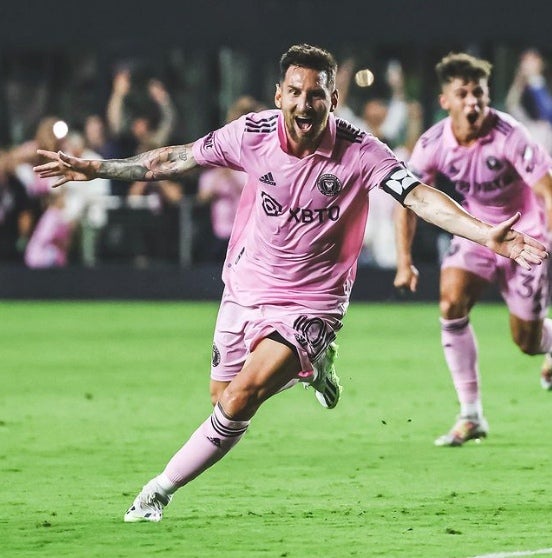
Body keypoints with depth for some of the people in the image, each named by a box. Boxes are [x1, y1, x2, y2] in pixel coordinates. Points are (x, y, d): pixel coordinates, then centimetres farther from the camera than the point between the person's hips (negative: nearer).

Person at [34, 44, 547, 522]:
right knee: (220, 397, 14)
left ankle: (159, 492, -2)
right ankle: (311, 365, 39)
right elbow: (176, 160, 1)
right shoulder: (253, 133, -12)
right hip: (245, 286, 4)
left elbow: (420, 196, -28)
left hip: (309, 302, -4)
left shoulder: (359, 151, -20)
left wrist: (486, 235, -42)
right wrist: (96, 169, 3)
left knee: (241, 400, -18)